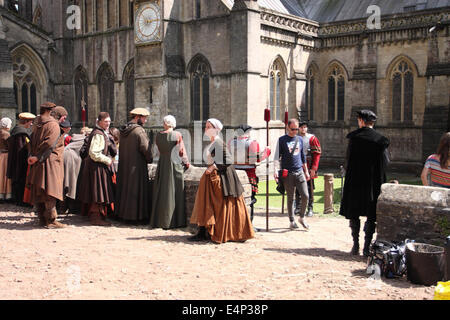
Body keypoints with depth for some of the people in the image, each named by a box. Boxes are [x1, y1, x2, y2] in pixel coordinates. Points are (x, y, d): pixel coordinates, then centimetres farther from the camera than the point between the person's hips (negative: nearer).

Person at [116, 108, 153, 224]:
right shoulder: (139, 130, -16)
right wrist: (149, 159, -1)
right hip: (137, 166, -8)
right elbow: (145, 148, -19)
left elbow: (123, 148, 12)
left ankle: (122, 214, 23)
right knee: (137, 190, -1)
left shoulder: (123, 130, 8)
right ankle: (136, 216, 3)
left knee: (125, 188, 15)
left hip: (124, 165, 8)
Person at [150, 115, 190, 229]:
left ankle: (159, 220, 15)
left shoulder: (158, 136, 1)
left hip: (162, 164, 3)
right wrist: (186, 163, 13)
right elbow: (182, 151, -1)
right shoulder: (178, 135, -7)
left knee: (161, 192, 10)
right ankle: (175, 221, 4)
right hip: (175, 164, -3)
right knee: (175, 192, 3)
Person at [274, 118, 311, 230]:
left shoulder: (300, 140, 13)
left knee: (305, 196, -6)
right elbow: (277, 156, -2)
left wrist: (306, 171, 20)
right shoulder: (282, 140, 0)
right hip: (287, 174, -3)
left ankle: (302, 217, 14)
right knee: (290, 198, 4)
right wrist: (276, 169, -15)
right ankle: (292, 221, 16)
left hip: (299, 172, 3)